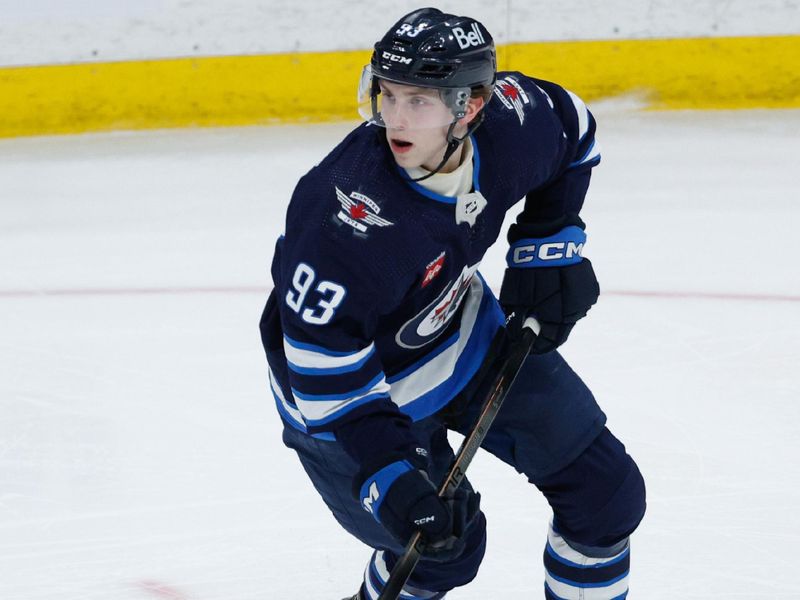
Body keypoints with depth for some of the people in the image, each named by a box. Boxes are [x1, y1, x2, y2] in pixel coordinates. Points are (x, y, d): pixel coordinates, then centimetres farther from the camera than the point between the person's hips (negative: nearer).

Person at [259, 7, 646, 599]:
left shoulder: (510, 119, -22)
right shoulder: (344, 216, -39)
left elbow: (572, 131, 3)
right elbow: (320, 353, -34)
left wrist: (551, 246, 0)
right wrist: (386, 474, -39)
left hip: (467, 331, 6)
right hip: (362, 383, -6)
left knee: (608, 493, 7)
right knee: (444, 548, -6)